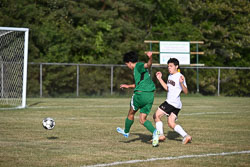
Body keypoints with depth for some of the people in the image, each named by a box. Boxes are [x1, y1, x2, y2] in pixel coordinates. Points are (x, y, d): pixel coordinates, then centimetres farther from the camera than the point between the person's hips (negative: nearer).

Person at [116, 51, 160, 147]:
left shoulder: (138, 66, -4)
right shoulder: (138, 70, 23)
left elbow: (148, 65, -28)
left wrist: (150, 58, -50)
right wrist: (128, 86, 52)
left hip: (140, 94, -8)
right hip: (150, 95, 8)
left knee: (131, 113, 18)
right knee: (142, 119, 8)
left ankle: (126, 132, 38)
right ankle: (154, 132, -16)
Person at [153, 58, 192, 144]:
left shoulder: (180, 77, -14)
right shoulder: (170, 76, 13)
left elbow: (186, 92, -18)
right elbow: (167, 88, 28)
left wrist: (181, 83, -36)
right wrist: (160, 79, 23)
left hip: (173, 102, -9)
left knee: (156, 115, -4)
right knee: (171, 123, 6)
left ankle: (160, 135, -1)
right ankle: (186, 136, -2)